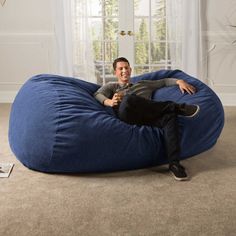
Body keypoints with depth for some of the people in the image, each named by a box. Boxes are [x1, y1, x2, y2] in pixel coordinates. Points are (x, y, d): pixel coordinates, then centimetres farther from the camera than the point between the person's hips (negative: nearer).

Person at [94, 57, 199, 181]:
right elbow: (97, 95, 7)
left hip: (148, 117, 3)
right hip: (126, 116, -3)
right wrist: (109, 102, -15)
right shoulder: (111, 86, 28)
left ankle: (174, 163, -38)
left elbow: (164, 81, 35)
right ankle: (176, 107, -23)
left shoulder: (144, 84, 38)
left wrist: (179, 81, 14)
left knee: (170, 115, -29)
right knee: (129, 99, -37)